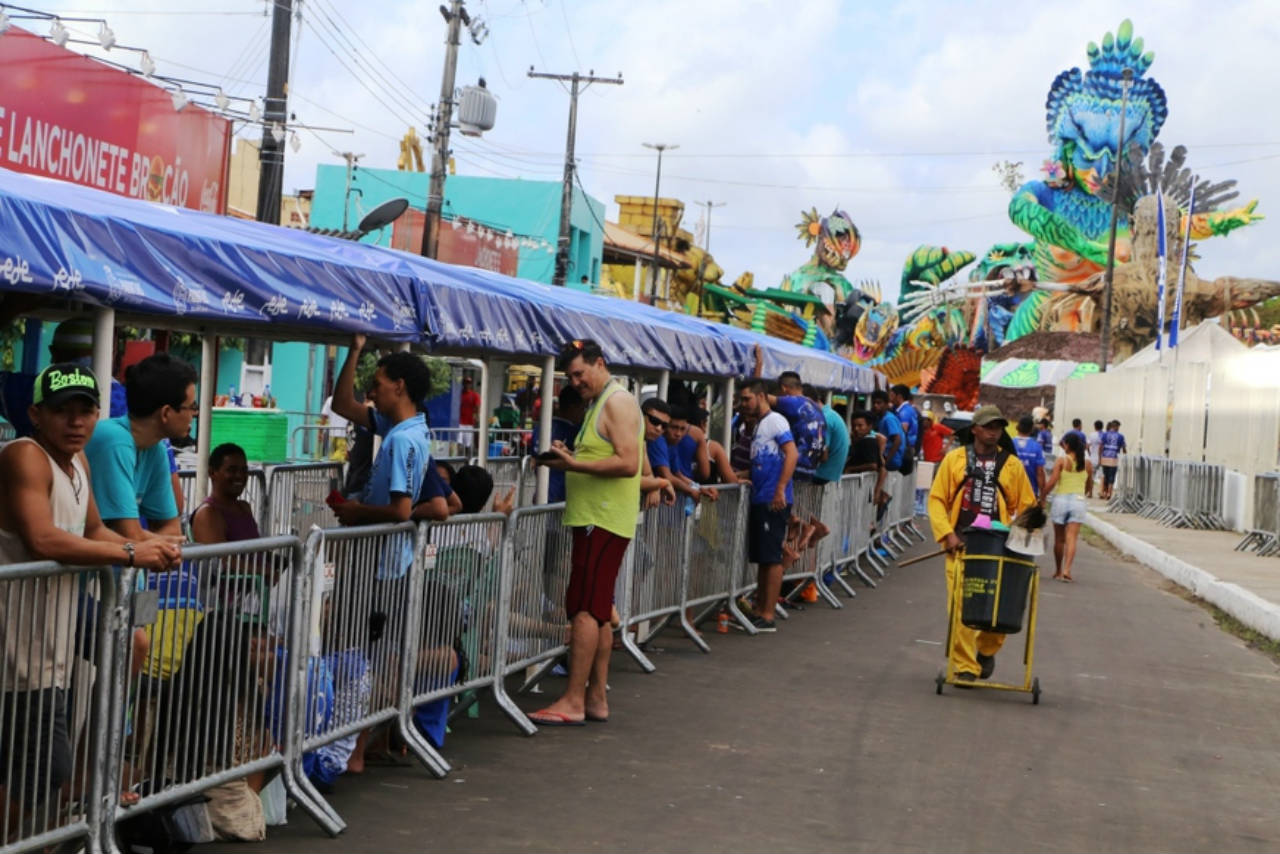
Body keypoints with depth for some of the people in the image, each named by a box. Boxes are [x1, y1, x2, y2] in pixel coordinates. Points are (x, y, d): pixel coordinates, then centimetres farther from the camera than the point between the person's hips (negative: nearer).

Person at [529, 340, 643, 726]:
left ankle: (573, 701, -12)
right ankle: (596, 698, 16)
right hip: (596, 519, 11)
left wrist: (574, 464, -22)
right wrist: (570, 458, 8)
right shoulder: (600, 404, 21)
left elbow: (628, 463, -21)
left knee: (585, 608, -12)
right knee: (599, 612, 11)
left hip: (603, 521, -11)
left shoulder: (617, 403, -11)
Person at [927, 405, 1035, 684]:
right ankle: (965, 667, 0)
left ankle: (987, 651, 24)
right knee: (961, 608, -7)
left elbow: (1027, 508, 13)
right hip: (961, 546, -1)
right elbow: (937, 499, 7)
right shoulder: (955, 459, 8)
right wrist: (947, 534, -5)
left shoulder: (1012, 466, 10)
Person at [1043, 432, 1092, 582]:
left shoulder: (1062, 460, -5)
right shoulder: (1087, 464, 5)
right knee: (1071, 538, -5)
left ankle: (1058, 571, 20)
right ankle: (1066, 570, -20)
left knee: (1059, 539, 10)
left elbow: (1052, 482, -12)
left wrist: (1043, 497, 0)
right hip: (1078, 500, 1)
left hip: (1061, 499, -1)